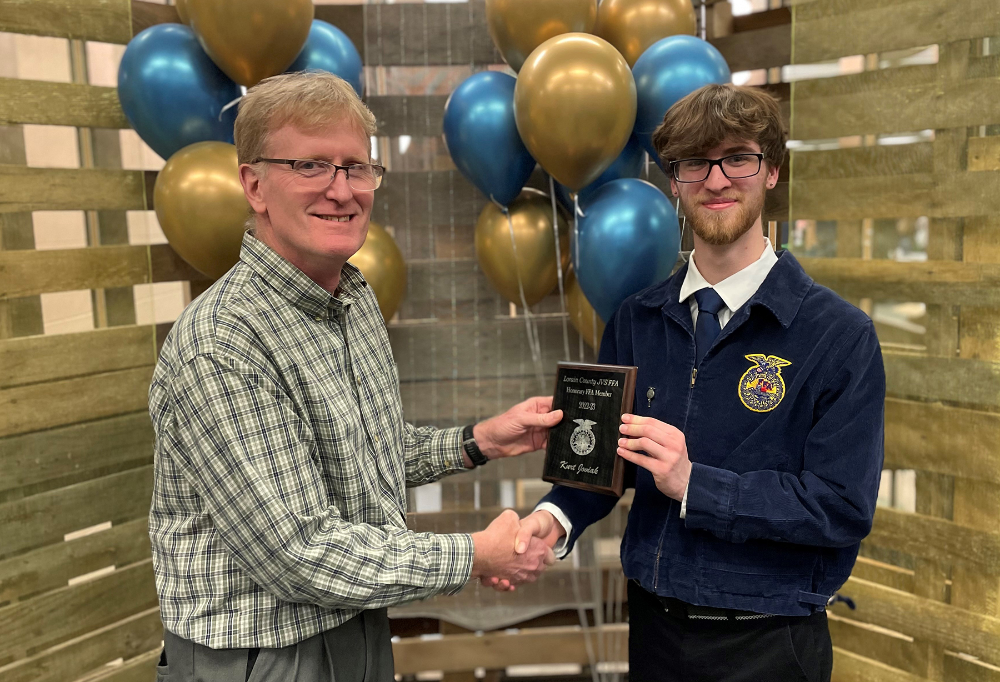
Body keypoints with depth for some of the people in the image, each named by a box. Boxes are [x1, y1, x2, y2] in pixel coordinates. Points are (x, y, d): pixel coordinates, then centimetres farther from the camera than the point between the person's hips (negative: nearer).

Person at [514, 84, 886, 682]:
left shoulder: (840, 334, -13)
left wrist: (694, 484, -24)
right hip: (652, 623, 4)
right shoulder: (637, 320, 1)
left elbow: (844, 507, -16)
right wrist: (557, 517, -15)